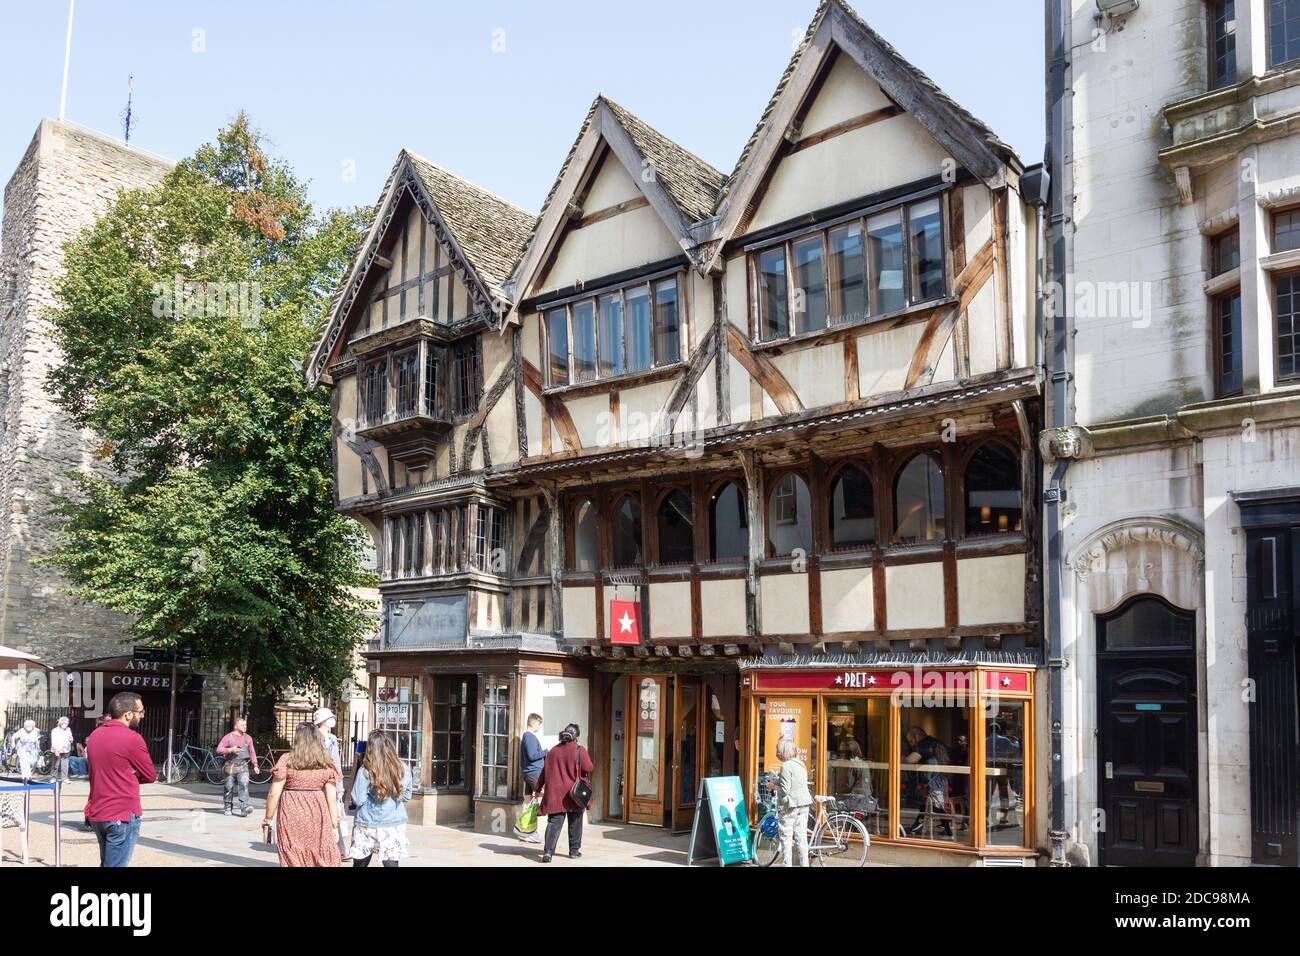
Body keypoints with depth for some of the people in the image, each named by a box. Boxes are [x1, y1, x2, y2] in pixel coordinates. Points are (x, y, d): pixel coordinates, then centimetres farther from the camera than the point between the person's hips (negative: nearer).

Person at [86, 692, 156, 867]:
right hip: (123, 816, -8)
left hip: (97, 814, 8)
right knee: (116, 864, -3)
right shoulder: (132, 738, -15)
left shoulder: (94, 736, 8)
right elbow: (150, 776, -8)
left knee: (107, 862, 19)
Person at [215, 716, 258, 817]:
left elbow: (252, 752, 17)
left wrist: (255, 765, 10)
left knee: (244, 785, -16)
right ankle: (228, 808, 22)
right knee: (229, 788, 6)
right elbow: (219, 750, -5)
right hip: (231, 766, -1)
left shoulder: (248, 738, 12)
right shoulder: (228, 737, 0)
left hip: (243, 767, 2)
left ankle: (245, 808, -24)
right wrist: (230, 750, -19)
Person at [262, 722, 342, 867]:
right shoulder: (326, 764, 1)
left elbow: (274, 794, -5)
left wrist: (267, 819, 6)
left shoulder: (287, 760, -4)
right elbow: (332, 798, 0)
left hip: (291, 817, -1)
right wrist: (334, 825, 6)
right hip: (318, 819, 1)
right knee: (321, 860, 11)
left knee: (293, 860, 8)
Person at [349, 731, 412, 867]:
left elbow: (357, 799, -9)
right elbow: (406, 796, 9)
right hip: (395, 825, 2)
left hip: (368, 826, -2)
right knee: (391, 862, 4)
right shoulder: (403, 769, -3)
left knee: (360, 863, 14)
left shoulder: (365, 770, -13)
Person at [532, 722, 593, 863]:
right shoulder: (579, 750, -5)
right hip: (574, 793, -2)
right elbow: (589, 768, -13)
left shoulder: (553, 751, 8)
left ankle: (548, 851, -17)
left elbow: (544, 771, 11)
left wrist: (537, 788, 20)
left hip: (555, 794, 2)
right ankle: (574, 851, 21)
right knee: (575, 823, 14)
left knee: (554, 822, -1)